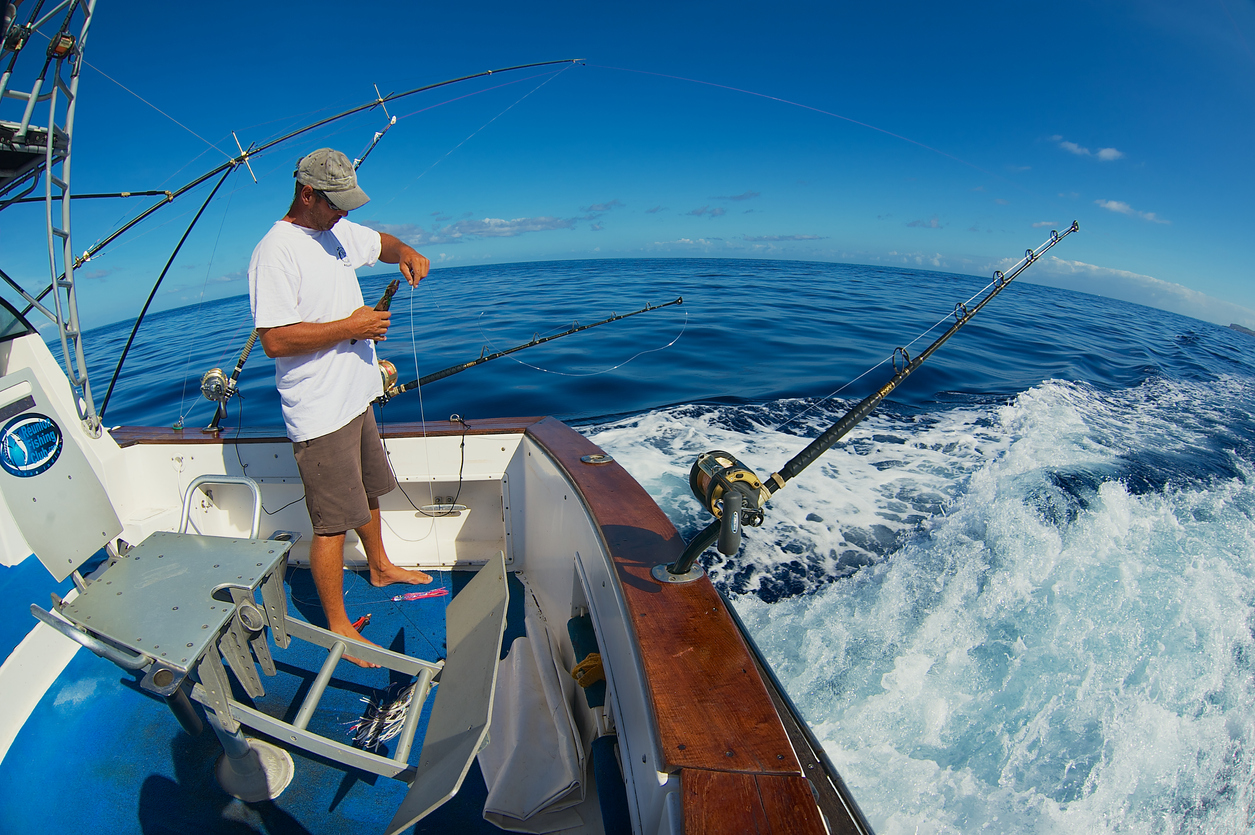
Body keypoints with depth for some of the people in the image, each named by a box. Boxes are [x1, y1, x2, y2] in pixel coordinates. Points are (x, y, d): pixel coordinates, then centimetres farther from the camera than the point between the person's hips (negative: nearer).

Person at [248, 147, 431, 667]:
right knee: (332, 522, -1)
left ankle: (380, 567, 47)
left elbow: (380, 242, 28)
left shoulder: (338, 231, 9)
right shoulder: (276, 252, -18)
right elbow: (274, 339, -24)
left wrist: (405, 254, 5)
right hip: (320, 413, -9)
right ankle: (338, 626, 16)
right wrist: (349, 326, -21)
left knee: (367, 490, 24)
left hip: (356, 396, 9)